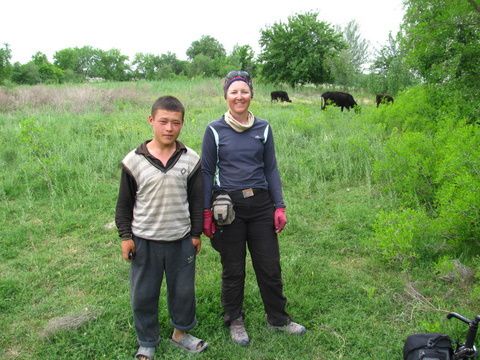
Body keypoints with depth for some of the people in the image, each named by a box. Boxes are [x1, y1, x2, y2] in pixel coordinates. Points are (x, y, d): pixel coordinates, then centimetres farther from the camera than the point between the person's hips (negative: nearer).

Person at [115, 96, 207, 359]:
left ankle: (180, 333, 40)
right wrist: (125, 236, -1)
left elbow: (197, 200, 3)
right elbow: (124, 203, 0)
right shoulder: (134, 161, -9)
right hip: (144, 241, -1)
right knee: (143, 295, 12)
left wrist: (196, 233, 4)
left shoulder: (191, 160, -5)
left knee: (183, 290, 16)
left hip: (181, 240, 1)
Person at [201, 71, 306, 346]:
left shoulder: (263, 128, 5)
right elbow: (207, 172, 0)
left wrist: (280, 206, 1)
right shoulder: (215, 130, -2)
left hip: (261, 205, 2)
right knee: (233, 269, 10)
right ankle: (235, 321, 31)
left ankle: (278, 318, 31)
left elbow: (271, 169, 7)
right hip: (228, 206, -2)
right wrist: (206, 213, -4)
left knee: (270, 266, 9)